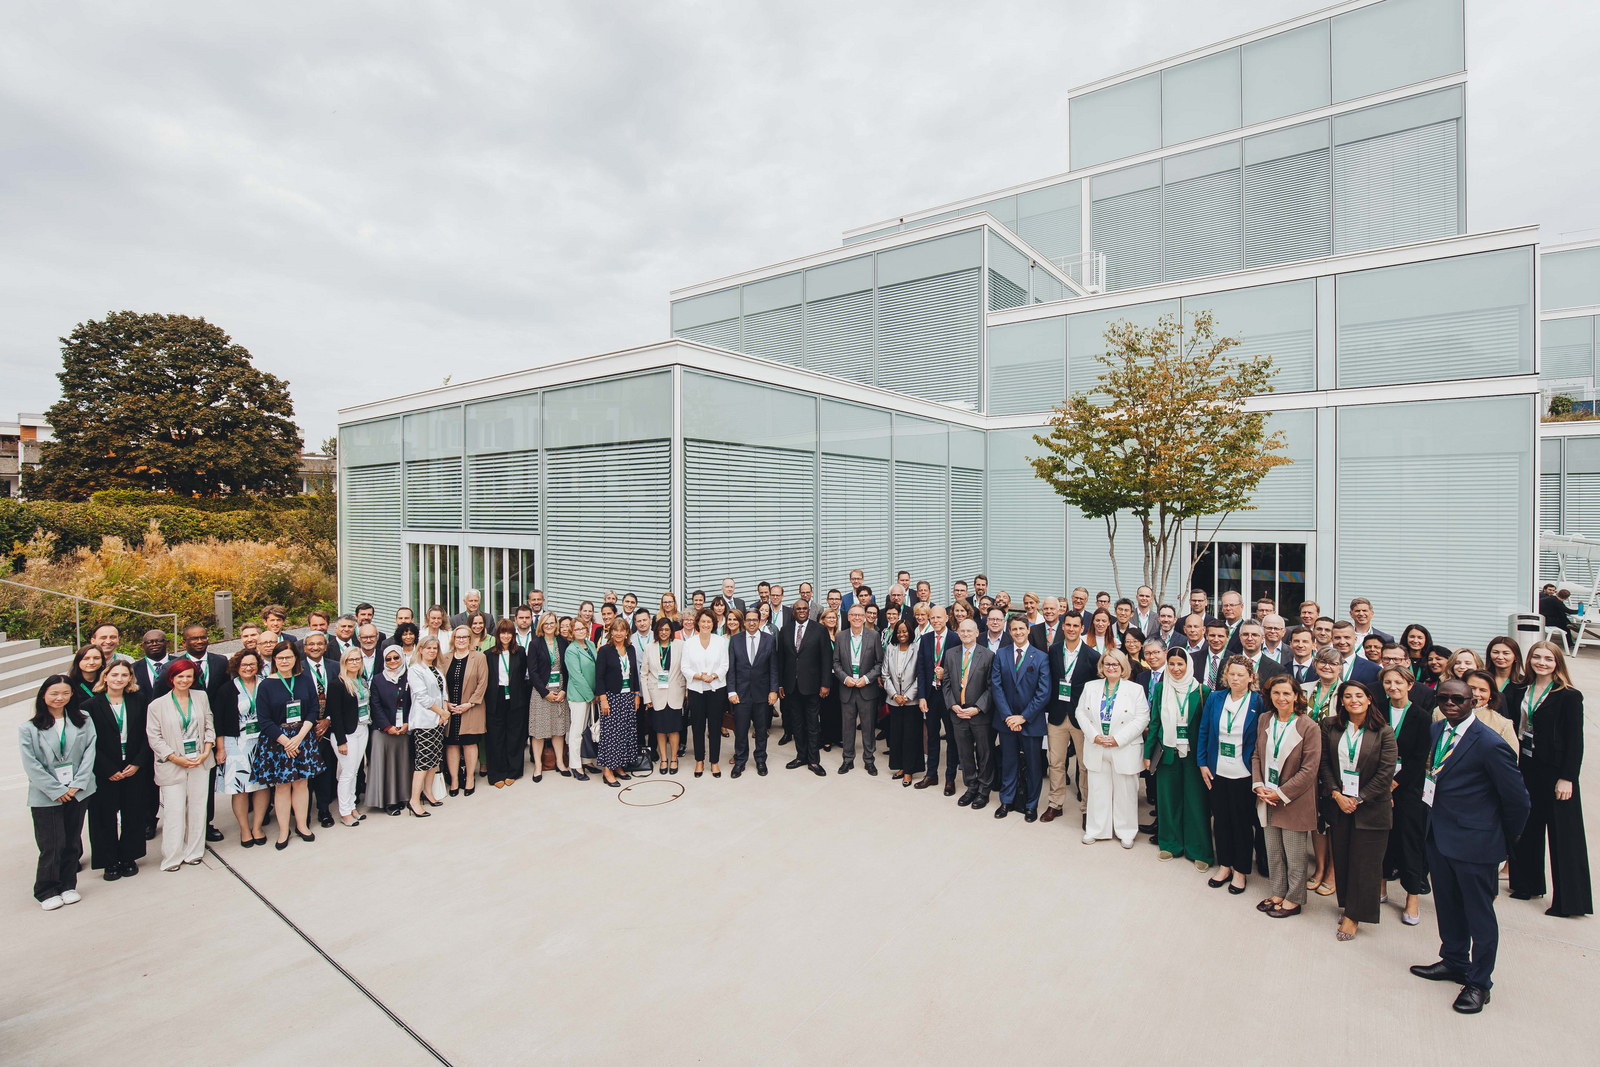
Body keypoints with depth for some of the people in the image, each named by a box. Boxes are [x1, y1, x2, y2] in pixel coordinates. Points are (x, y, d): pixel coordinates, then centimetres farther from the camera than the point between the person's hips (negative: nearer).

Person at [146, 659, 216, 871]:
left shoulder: (201, 697, 5)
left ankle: (194, 852, 21)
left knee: (197, 808, 8)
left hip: (200, 762, 3)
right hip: (173, 765, -3)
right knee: (174, 811, -1)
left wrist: (206, 751, -5)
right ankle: (172, 858, 14)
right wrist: (176, 758, -11)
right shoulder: (157, 705, -4)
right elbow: (154, 737, -4)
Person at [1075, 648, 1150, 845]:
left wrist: (1118, 739, -15)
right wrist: (1094, 736, -10)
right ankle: (1096, 830, 23)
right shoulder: (1090, 687, 6)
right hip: (1096, 749, 2)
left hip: (1125, 750, -2)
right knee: (1097, 790, 10)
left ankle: (1126, 832, 25)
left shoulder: (1135, 690, -2)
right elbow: (1081, 713, 5)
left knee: (1125, 791, 7)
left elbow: (1142, 719, -8)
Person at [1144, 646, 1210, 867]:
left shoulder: (1201, 691, -4)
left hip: (1193, 753, -2)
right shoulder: (1160, 689, 2)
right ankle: (1171, 844, 26)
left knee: (1196, 801, 3)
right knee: (1168, 798, 10)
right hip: (1168, 752, 2)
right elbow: (1154, 722, 5)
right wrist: (1148, 753, 4)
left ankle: (1200, 851, 18)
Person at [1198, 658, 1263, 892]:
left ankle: (1241, 871, 26)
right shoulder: (1214, 699, 1)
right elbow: (1204, 732, 6)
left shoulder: (1258, 703, -9)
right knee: (1221, 819, 13)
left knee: (1242, 822, 8)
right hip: (1218, 772, 3)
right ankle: (1224, 866, 30)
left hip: (1244, 774, -3)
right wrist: (1203, 763, 3)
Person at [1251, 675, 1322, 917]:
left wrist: (1281, 793, -14)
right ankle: (1278, 893, 32)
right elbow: (1257, 755, 9)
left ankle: (1294, 899, 26)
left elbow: (1309, 769, -15)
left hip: (1294, 800, -5)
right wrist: (1258, 786, -3)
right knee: (1273, 851, 16)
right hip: (1268, 798, 5)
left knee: (1294, 855, 9)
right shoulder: (1264, 720, 2)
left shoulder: (1308, 727, -15)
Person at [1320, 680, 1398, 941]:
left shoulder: (1383, 732, -8)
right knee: (1341, 859, 11)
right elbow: (1325, 762, 3)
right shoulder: (1330, 726, 0)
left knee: (1365, 862, 5)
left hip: (1371, 808, -3)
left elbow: (1385, 773, -10)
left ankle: (1354, 915, 17)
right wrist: (1336, 794, -8)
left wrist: (1358, 799, -11)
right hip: (1338, 805, 3)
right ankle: (1348, 906, 27)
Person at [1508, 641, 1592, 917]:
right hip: (1527, 768, 5)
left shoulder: (1569, 695, -9)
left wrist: (1567, 777, -15)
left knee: (1562, 834, 3)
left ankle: (1567, 901, 13)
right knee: (1528, 828, 15)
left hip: (1555, 771, -5)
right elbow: (1518, 731, 9)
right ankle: (1528, 884, 28)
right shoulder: (1523, 691, 6)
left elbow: (1575, 740, -10)